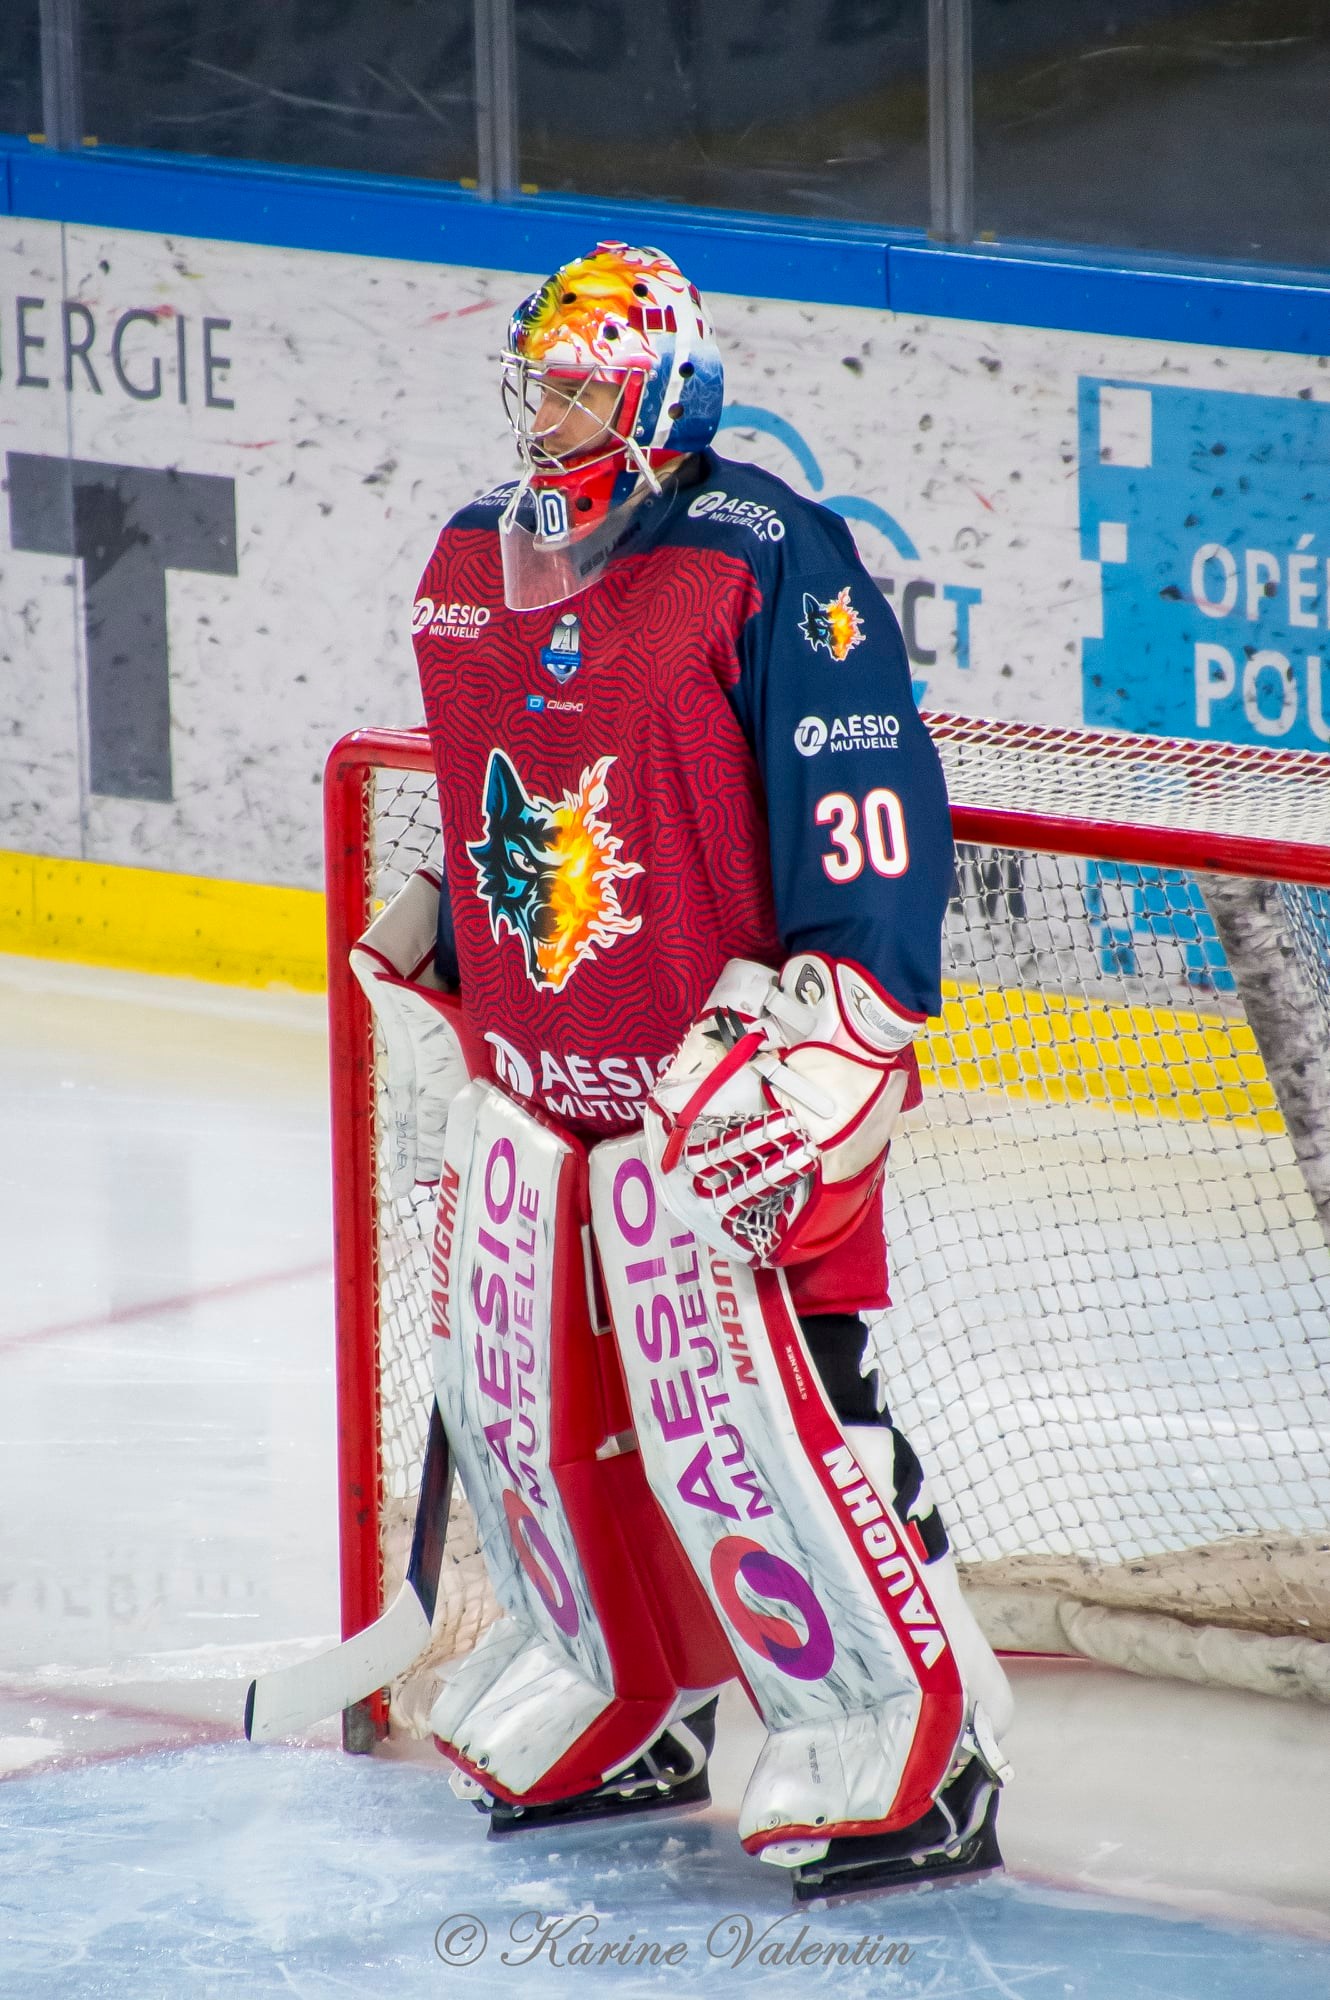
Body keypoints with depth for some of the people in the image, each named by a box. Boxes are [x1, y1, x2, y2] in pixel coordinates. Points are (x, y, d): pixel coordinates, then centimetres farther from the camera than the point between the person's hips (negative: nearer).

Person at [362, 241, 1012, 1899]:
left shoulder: (768, 563, -16)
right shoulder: (472, 562, 10)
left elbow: (873, 814, -19)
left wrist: (828, 1048, -23)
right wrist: (444, 934, 26)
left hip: (721, 1070, -8)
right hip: (531, 1069, 8)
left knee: (751, 1414, -14)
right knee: (518, 1395, 14)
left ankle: (913, 1754, -6)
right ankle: (627, 1715, 33)